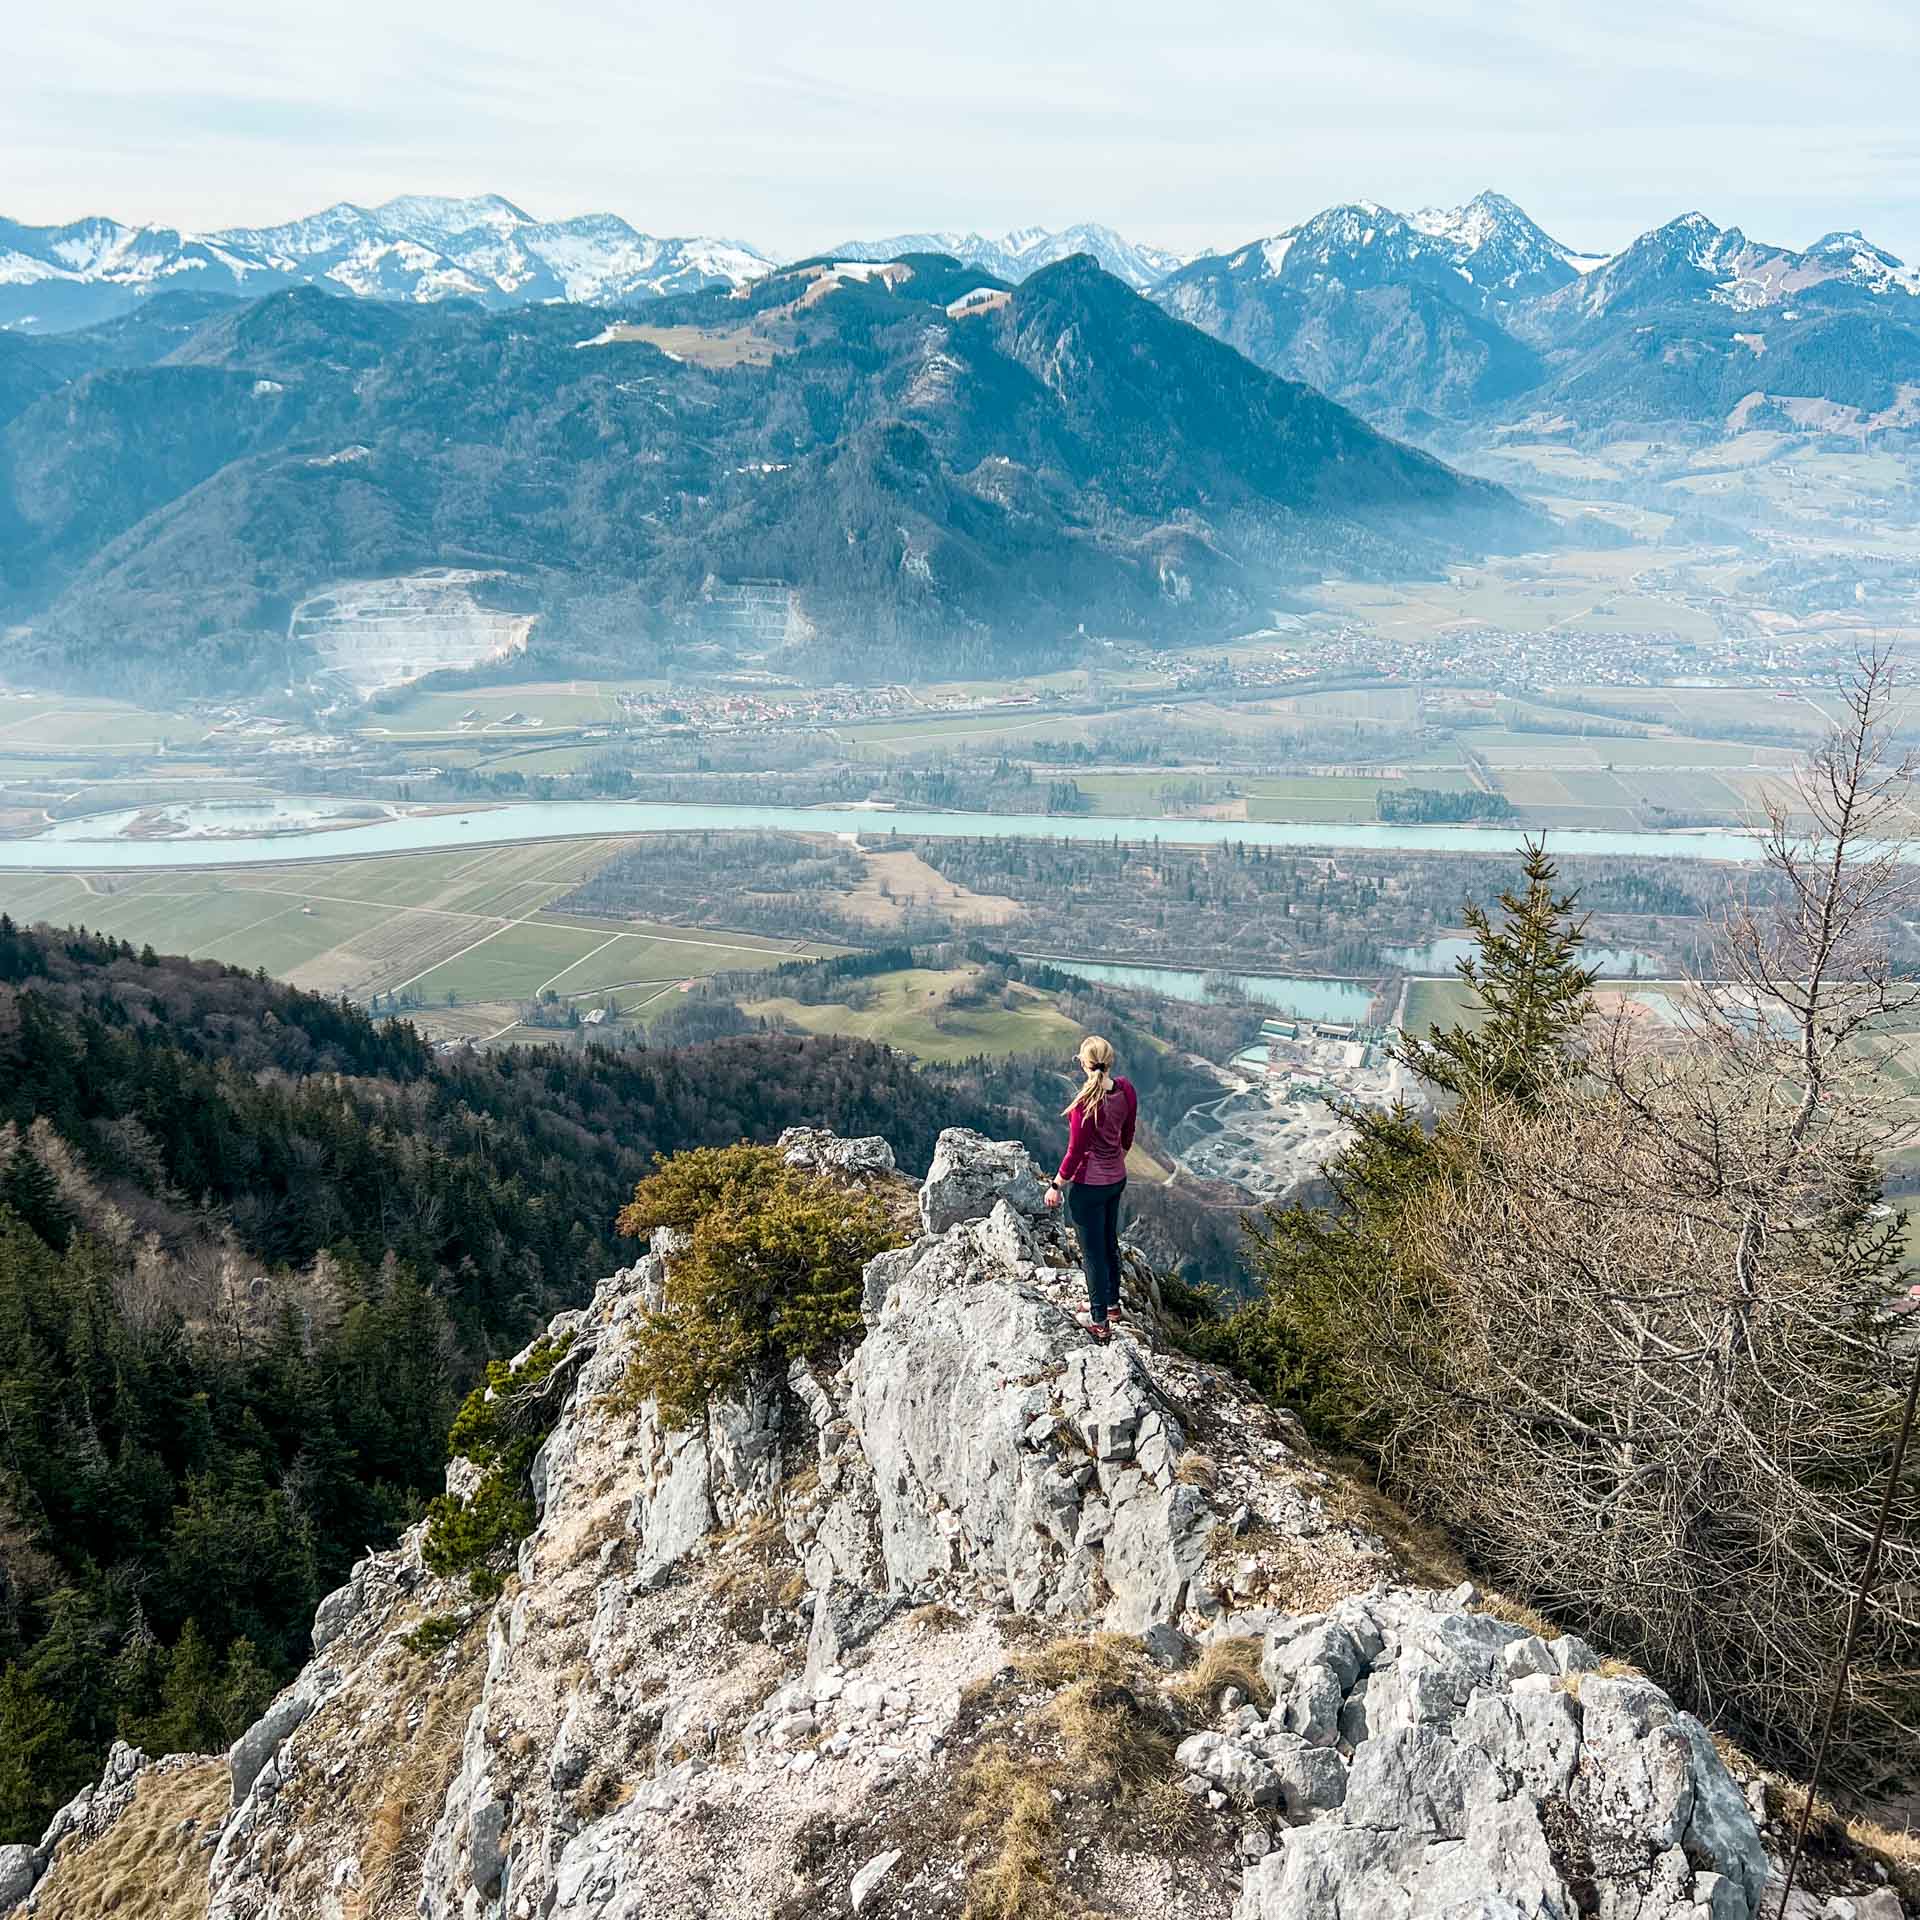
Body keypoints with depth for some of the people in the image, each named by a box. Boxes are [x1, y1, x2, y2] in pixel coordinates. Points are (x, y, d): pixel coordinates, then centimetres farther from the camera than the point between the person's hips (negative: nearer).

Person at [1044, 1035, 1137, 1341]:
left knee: (1093, 1252, 8)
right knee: (1109, 1241, 25)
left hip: (1088, 1186, -7)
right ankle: (1111, 1301, 43)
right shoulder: (1127, 1091, -9)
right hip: (1117, 1179, 7)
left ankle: (1100, 1322, 21)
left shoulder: (1084, 1104, -29)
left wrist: (1056, 1186, -7)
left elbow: (1075, 1152, -20)